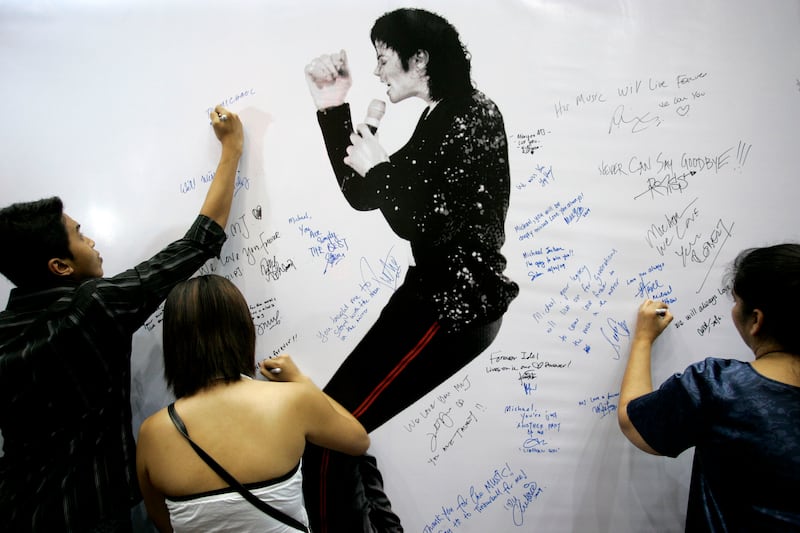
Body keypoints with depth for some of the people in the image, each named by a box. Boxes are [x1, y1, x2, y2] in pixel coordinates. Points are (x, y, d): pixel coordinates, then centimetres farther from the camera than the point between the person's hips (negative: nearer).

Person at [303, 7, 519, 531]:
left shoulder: (471, 115, -11)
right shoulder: (442, 120, 17)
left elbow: (417, 223, -20)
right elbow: (361, 195, 14)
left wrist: (378, 167, -4)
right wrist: (333, 108, 9)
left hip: (454, 305, -9)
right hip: (438, 293, 9)